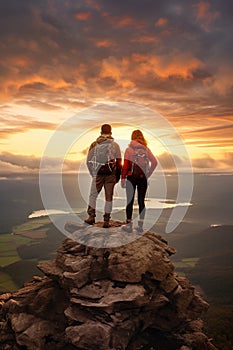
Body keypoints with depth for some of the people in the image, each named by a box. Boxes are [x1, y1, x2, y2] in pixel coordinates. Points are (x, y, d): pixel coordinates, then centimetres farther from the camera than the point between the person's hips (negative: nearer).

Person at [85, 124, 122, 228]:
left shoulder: (94, 144, 3)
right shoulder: (115, 145, 1)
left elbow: (88, 161, 4)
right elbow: (119, 163, 2)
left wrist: (93, 174, 14)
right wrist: (118, 176, 10)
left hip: (98, 174, 0)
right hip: (110, 174, 0)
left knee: (93, 195, 14)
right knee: (109, 197, 6)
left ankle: (91, 216, 9)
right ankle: (106, 220, 9)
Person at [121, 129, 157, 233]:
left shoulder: (129, 149, -3)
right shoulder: (146, 149, 4)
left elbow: (125, 165, -7)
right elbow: (154, 162, -4)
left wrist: (123, 178, -3)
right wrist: (148, 174, 3)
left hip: (131, 178, -2)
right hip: (143, 178, 2)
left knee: (130, 201, 6)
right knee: (141, 201, 9)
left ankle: (129, 225, 10)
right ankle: (140, 225, 12)